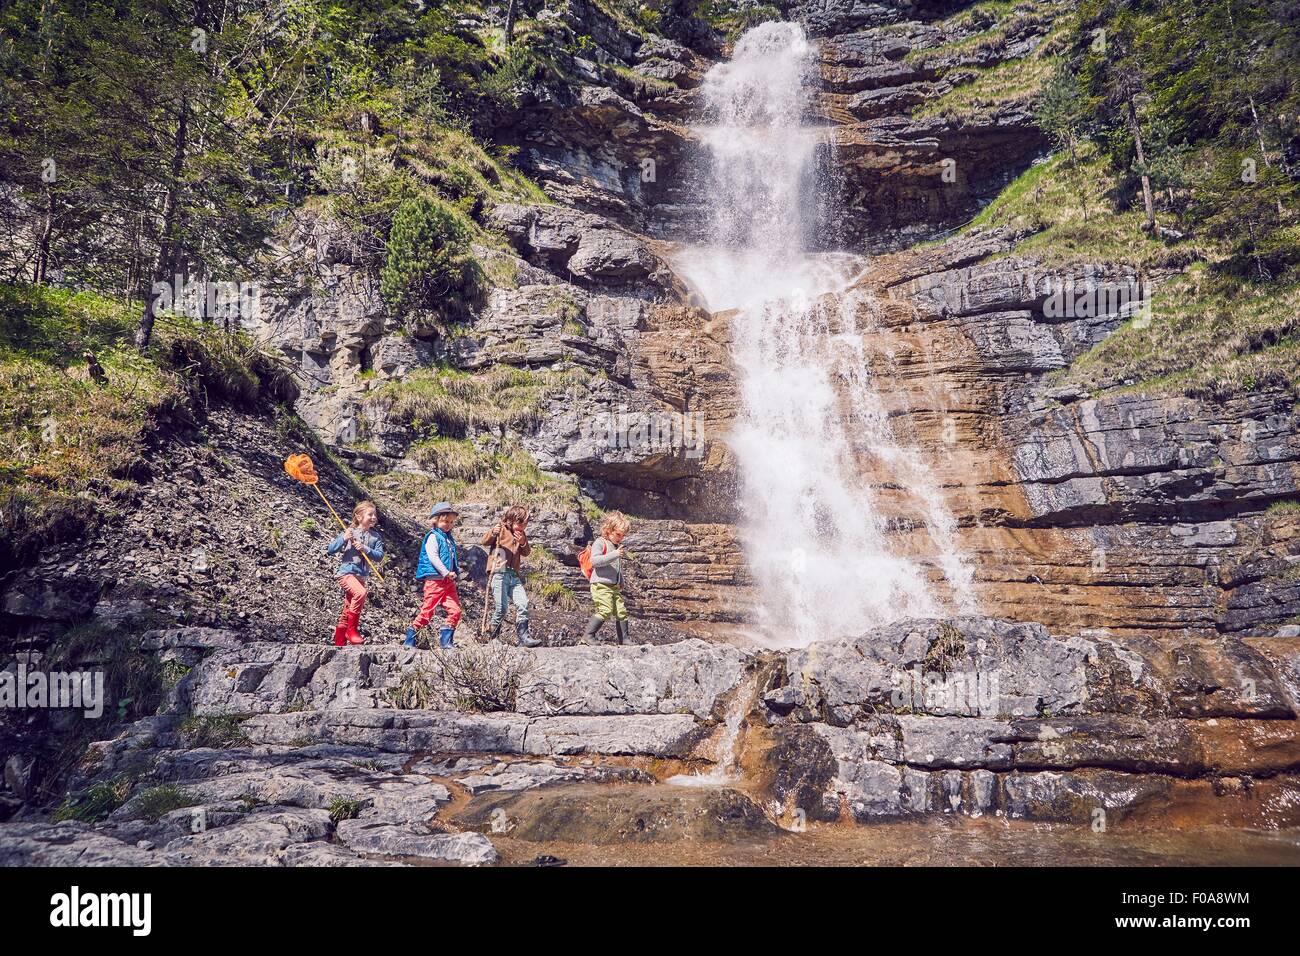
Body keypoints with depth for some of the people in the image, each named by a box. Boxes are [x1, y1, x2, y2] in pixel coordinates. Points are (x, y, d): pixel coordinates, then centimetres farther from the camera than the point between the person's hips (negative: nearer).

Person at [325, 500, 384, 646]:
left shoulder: (375, 536, 6)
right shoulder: (350, 532, -4)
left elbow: (380, 555, -4)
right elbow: (330, 550, -4)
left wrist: (365, 549, -19)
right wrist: (344, 539, -19)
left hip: (361, 576, 5)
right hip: (346, 572, -5)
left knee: (346, 615, 11)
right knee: (360, 593, -33)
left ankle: (339, 645, 20)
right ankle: (352, 629, -20)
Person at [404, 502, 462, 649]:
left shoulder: (449, 538, 18)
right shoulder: (433, 537, -6)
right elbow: (433, 557, -17)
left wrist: (456, 571, 14)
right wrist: (446, 573, -20)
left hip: (449, 581, 8)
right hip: (435, 580, -7)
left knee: (455, 610, -2)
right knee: (427, 611, -4)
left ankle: (445, 640, 7)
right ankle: (410, 638, 9)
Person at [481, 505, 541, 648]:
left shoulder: (521, 535, 19)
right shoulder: (501, 529, 1)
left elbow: (526, 553, 16)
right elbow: (484, 542, -5)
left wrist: (523, 543, -5)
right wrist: (493, 533, -25)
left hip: (514, 575, 6)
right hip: (499, 573, -6)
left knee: (523, 604, -8)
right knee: (502, 608, -11)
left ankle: (522, 637, -4)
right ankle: (490, 637, 10)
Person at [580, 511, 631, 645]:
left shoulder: (616, 546, 21)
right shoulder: (600, 543, -7)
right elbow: (595, 560, -24)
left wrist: (621, 583, 27)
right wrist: (614, 555, -28)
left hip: (615, 587, 9)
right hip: (601, 585, -9)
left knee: (621, 611, 5)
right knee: (605, 610, -22)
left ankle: (624, 640, 13)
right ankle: (588, 636, -17)